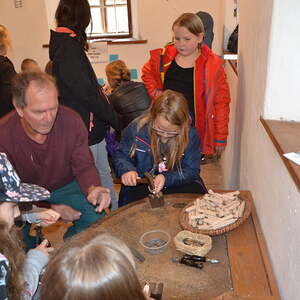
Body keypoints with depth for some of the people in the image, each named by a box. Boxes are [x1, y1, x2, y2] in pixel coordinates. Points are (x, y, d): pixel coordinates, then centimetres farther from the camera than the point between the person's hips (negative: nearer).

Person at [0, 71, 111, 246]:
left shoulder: (71, 120, -20)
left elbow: (84, 166, -13)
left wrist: (93, 188, -37)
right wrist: (50, 209, -26)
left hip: (65, 186, 1)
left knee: (97, 219, -20)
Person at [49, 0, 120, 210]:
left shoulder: (65, 43, 11)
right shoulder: (69, 47, -19)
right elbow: (87, 93, -22)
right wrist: (115, 120, -13)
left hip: (93, 125, 10)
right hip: (85, 128, -10)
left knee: (104, 173, 19)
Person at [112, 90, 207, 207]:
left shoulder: (190, 135, -12)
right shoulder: (136, 128, -12)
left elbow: (192, 170, -6)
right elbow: (120, 155, 3)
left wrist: (167, 178, -23)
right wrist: (126, 169, -19)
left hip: (178, 183, 3)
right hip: (140, 185, -2)